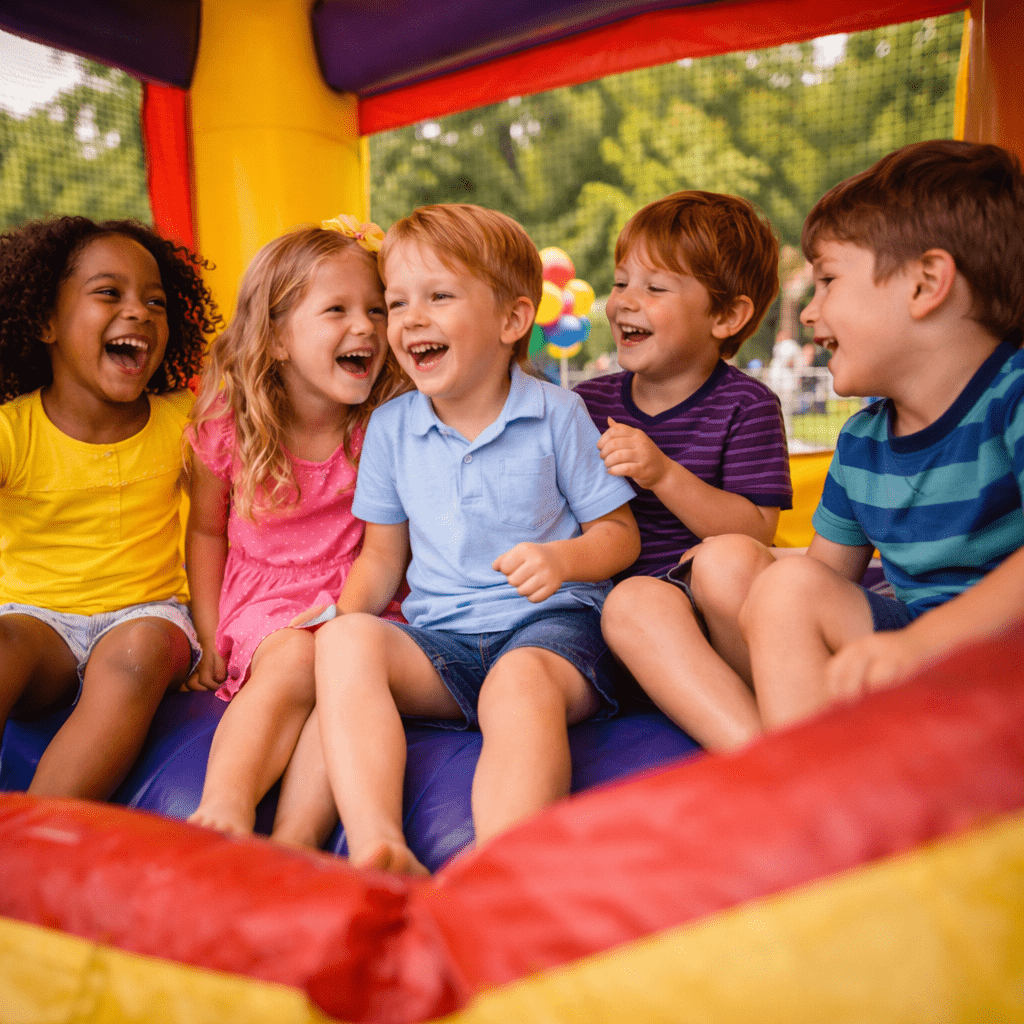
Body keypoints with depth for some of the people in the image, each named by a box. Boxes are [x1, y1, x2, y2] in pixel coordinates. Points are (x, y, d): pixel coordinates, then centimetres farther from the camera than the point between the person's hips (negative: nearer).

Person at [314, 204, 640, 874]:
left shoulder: (556, 414, 0)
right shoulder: (391, 427, 10)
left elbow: (620, 533, 5)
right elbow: (383, 556, 17)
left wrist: (563, 558, -17)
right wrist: (341, 612, -2)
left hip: (549, 623, -3)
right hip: (438, 638, 4)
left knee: (520, 681, -37)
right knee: (347, 640, -26)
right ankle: (378, 850, -39)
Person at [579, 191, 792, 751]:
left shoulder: (746, 405, 1)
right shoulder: (590, 402, 12)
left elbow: (755, 532, -10)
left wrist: (664, 474, -20)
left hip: (718, 605, -1)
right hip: (634, 598, 2)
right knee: (633, 601, -34)